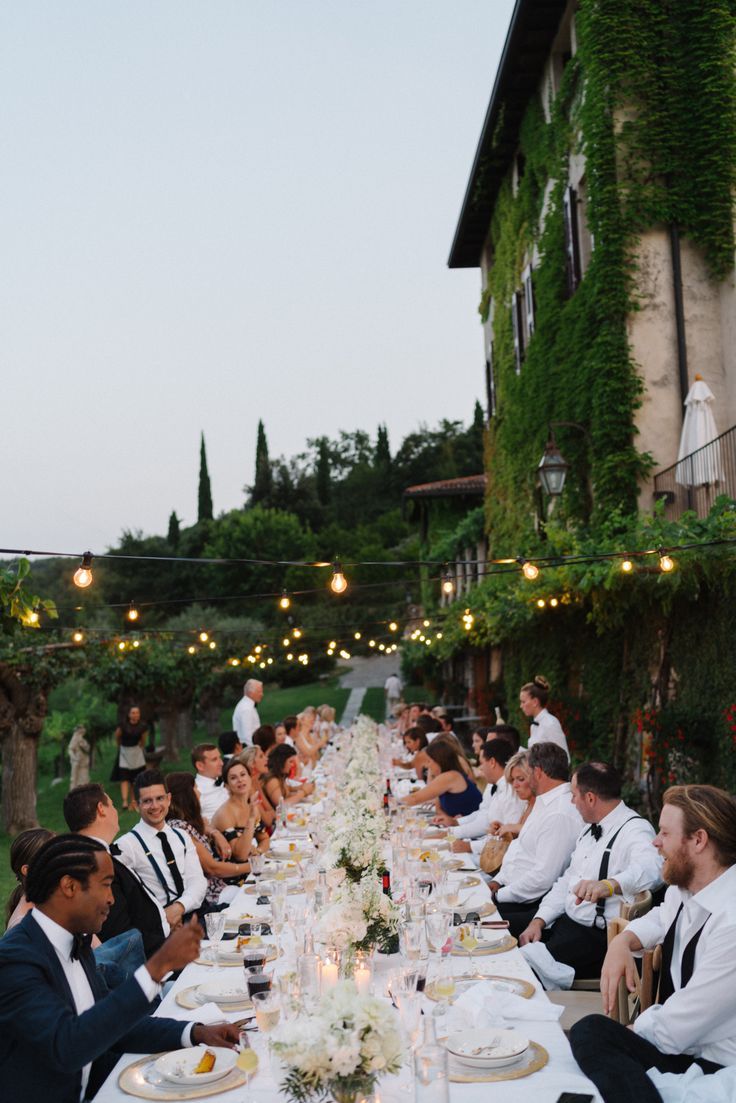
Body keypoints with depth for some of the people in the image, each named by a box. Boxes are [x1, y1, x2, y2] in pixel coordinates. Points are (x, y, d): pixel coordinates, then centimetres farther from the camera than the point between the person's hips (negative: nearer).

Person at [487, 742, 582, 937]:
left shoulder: (561, 814, -21)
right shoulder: (544, 802, 13)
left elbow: (543, 877, -24)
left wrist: (500, 895, -15)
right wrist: (498, 881, 9)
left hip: (530, 904, -10)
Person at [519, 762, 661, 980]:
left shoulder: (635, 830, -15)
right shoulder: (591, 828, 15)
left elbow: (650, 868, -36)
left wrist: (609, 885, -53)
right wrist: (538, 921, 5)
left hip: (599, 936, -8)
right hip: (565, 921, 9)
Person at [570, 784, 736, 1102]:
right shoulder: (684, 886, 1)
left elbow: (672, 1031, -20)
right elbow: (662, 918, 26)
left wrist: (631, 1030, 0)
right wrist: (623, 941, 5)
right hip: (683, 1044, 8)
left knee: (590, 1033, -25)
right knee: (590, 1030, -17)